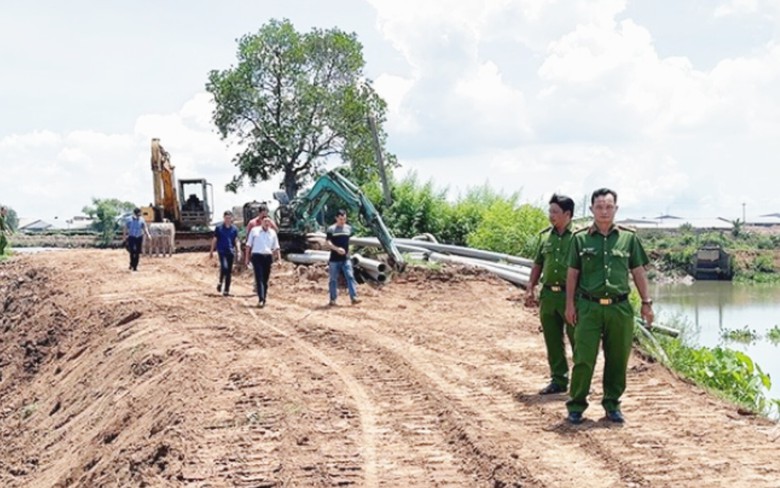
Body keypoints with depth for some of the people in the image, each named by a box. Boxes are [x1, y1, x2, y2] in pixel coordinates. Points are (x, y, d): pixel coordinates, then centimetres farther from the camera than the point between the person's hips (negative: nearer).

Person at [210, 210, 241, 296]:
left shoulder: (234, 229, 7)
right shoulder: (218, 228, 1)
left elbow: (236, 241, 9)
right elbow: (214, 240, 6)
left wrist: (239, 252, -2)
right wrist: (211, 251, 7)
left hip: (230, 252, 3)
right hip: (221, 251, -3)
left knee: (229, 271, 4)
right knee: (224, 267, -23)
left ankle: (226, 290, 13)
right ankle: (220, 282, 1)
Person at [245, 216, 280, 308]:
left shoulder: (273, 233, 11)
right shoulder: (254, 231, 5)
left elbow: (276, 247, 13)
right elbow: (249, 245, 8)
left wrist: (279, 259, 4)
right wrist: (246, 258, 4)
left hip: (268, 257, 3)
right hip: (257, 256, -3)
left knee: (265, 279, 8)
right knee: (259, 279, -11)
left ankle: (264, 299, 16)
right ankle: (261, 299, -19)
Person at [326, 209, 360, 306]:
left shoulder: (348, 228, 8)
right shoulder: (331, 229, -4)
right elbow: (327, 242, -12)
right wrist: (337, 249, -26)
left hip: (346, 259, 3)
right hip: (334, 259, -2)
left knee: (350, 277, -9)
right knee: (333, 279, 5)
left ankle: (354, 298, -12)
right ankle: (332, 300, 13)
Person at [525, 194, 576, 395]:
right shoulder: (545, 236, 10)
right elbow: (538, 264, 18)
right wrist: (530, 289, 11)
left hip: (570, 295, -6)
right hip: (548, 294, 6)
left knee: (577, 340, 1)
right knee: (553, 342, 11)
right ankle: (558, 380, 21)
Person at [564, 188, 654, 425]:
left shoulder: (628, 237, 6)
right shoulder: (580, 238, 4)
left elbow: (638, 271, 10)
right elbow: (572, 273, 6)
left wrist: (646, 302, 7)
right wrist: (570, 304, 2)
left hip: (620, 308, 2)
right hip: (588, 307, -1)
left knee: (617, 360, 8)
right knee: (583, 359, -3)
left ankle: (612, 404, 22)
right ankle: (576, 406, 9)